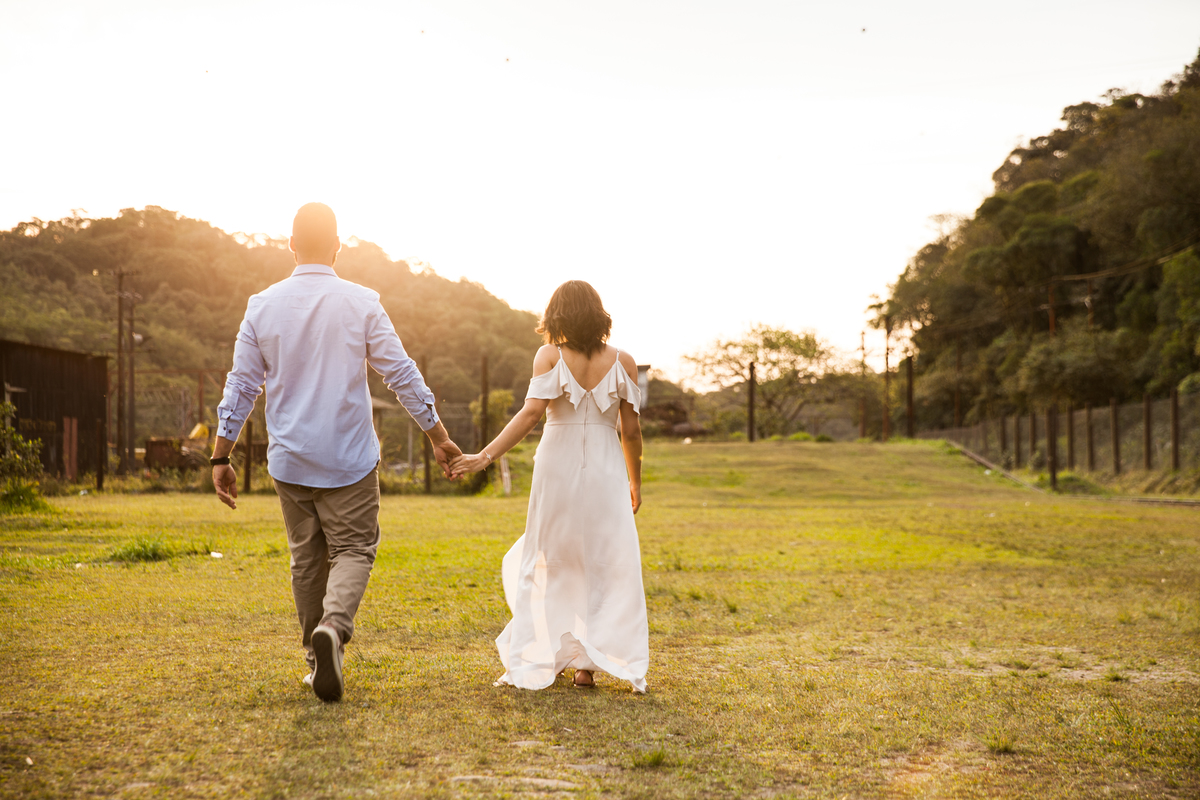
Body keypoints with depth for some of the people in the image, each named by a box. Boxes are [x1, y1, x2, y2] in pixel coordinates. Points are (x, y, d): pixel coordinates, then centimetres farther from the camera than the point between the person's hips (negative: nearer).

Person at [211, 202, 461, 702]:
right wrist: (438, 437, 6)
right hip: (349, 459, -3)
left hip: (289, 461, 3)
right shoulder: (361, 304, -7)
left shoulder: (262, 306, 1)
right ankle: (333, 627, -22)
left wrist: (221, 458, 10)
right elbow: (403, 376, -4)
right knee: (353, 550, 5)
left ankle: (318, 660, 18)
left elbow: (241, 386, 3)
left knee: (307, 558, 14)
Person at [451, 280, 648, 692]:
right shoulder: (622, 362, 1)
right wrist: (635, 482, 14)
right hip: (605, 472, 0)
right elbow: (631, 430, 1)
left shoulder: (550, 356, -4)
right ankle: (589, 664, 5)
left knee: (547, 564, 13)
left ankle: (539, 661, 14)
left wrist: (485, 456, -18)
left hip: (558, 468, 0)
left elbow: (531, 412, -16)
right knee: (604, 567, 8)